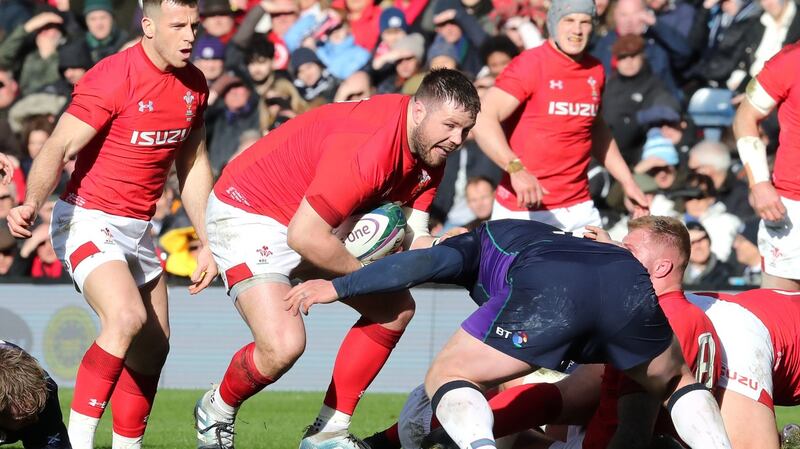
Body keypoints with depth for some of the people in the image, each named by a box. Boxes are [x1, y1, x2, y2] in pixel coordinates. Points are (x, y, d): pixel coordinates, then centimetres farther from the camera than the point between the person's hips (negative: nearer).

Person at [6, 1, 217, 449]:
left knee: (152, 349, 9)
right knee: (127, 317, -29)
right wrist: (32, 202, -40)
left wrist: (208, 243, 15)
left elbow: (194, 166, 16)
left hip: (139, 229, 8)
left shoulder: (194, 85, 5)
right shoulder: (113, 77, -18)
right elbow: (58, 148, -23)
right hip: (89, 222, -8)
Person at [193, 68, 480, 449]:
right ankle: (216, 412, 6)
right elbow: (304, 236, -33)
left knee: (395, 309, 8)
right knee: (284, 345, -26)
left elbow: (411, 238, -3)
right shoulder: (366, 146, -34)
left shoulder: (431, 151, -4)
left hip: (318, 222, 10)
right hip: (246, 214, -10)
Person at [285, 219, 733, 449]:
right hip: (626, 280, 4)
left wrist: (338, 286, 16)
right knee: (678, 382, 31)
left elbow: (430, 261, 13)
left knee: (446, 378, 14)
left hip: (545, 290, -4)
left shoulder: (478, 241, 32)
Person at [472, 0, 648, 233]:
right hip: (524, 208, -6)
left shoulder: (595, 71, 12)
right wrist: (516, 169, -33)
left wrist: (627, 182, 28)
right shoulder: (530, 64, -8)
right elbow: (483, 121, -19)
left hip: (579, 208, 6)